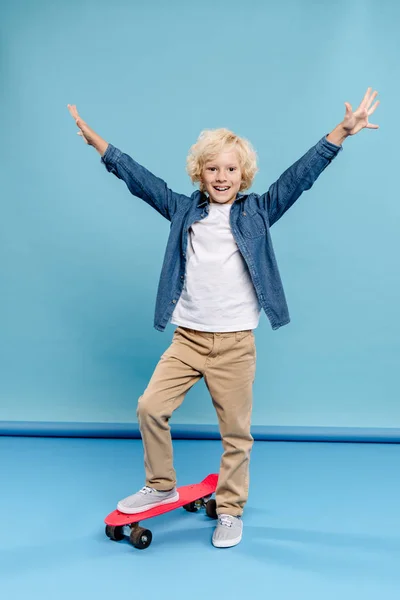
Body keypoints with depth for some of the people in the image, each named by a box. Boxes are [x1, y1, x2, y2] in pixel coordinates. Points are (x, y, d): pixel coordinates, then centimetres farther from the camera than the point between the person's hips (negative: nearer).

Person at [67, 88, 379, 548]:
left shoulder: (257, 213, 4)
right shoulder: (184, 211, 8)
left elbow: (300, 175, -1)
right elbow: (140, 179, 11)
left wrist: (342, 131, -7)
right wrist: (96, 141, 13)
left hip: (236, 343, -2)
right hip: (187, 339, 2)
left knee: (236, 431, 4)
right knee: (150, 408, -3)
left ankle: (230, 510, 24)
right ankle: (161, 487, 21)